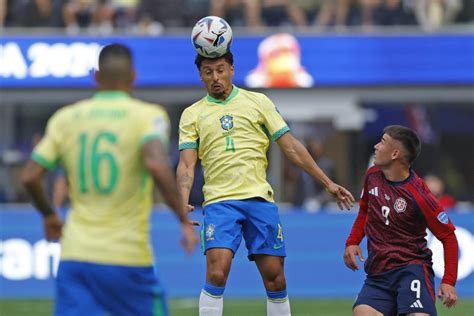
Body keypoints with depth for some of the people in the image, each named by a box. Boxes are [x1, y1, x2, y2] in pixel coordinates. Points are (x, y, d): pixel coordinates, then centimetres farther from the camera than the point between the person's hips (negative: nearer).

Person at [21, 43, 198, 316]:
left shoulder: (65, 118, 8)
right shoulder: (148, 115, -5)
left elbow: (30, 177, 6)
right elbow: (157, 166, -23)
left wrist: (49, 215, 24)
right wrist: (184, 219, -15)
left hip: (75, 256, 3)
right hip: (127, 258, -3)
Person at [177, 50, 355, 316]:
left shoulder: (259, 102, 11)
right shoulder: (192, 115, 10)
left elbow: (291, 147, 10)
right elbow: (187, 164, 2)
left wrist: (328, 183, 6)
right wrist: (183, 203, -16)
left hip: (259, 197, 1)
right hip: (219, 202, -1)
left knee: (275, 278, 0)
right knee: (217, 273, -18)